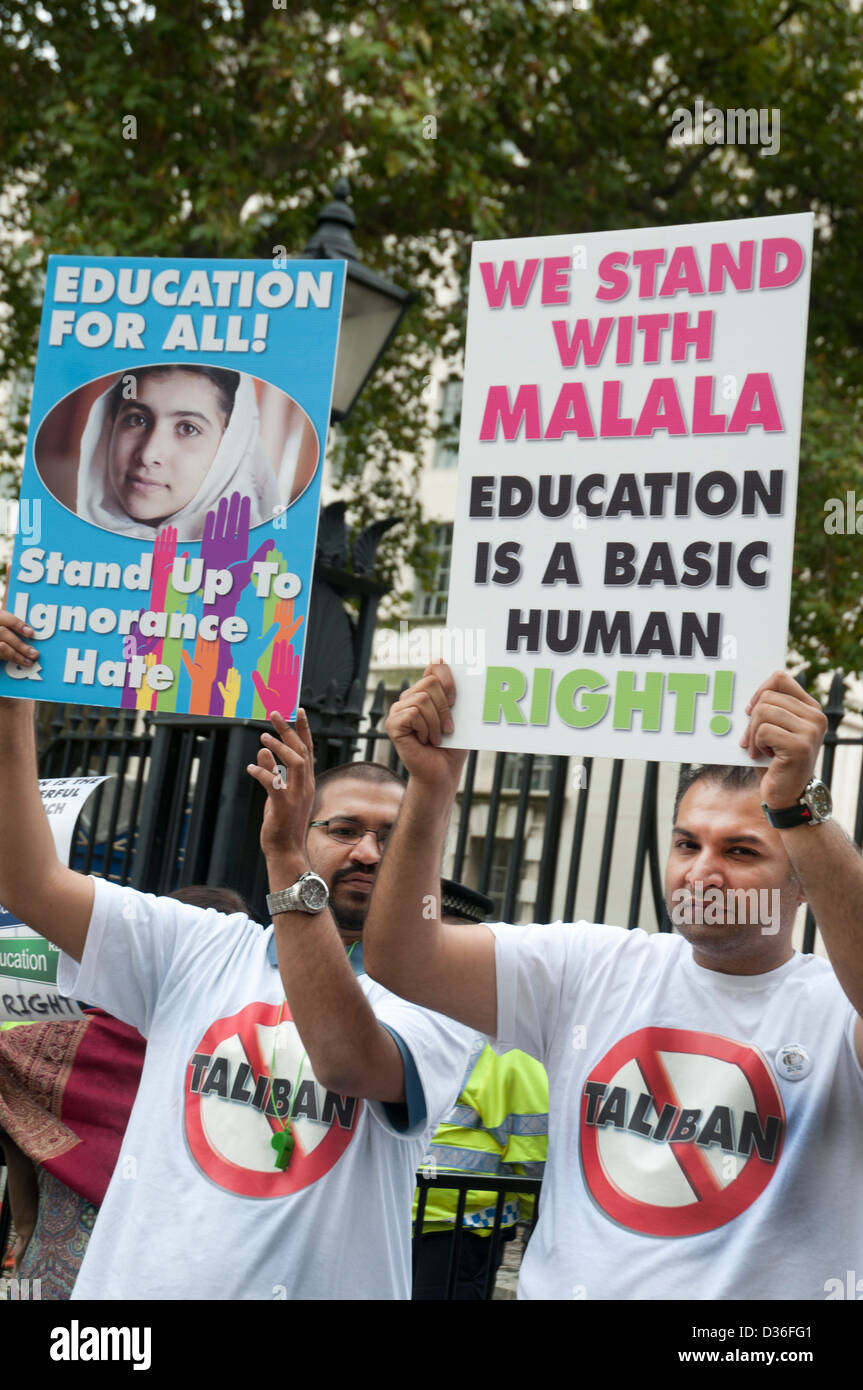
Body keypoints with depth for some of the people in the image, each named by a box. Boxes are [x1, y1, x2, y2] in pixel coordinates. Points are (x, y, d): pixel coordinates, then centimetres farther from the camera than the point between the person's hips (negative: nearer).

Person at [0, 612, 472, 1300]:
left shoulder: (435, 999, -6)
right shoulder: (201, 948, 4)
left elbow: (345, 1060, -28)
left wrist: (287, 861, -30)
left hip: (318, 1284, -2)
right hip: (139, 1279, 3)